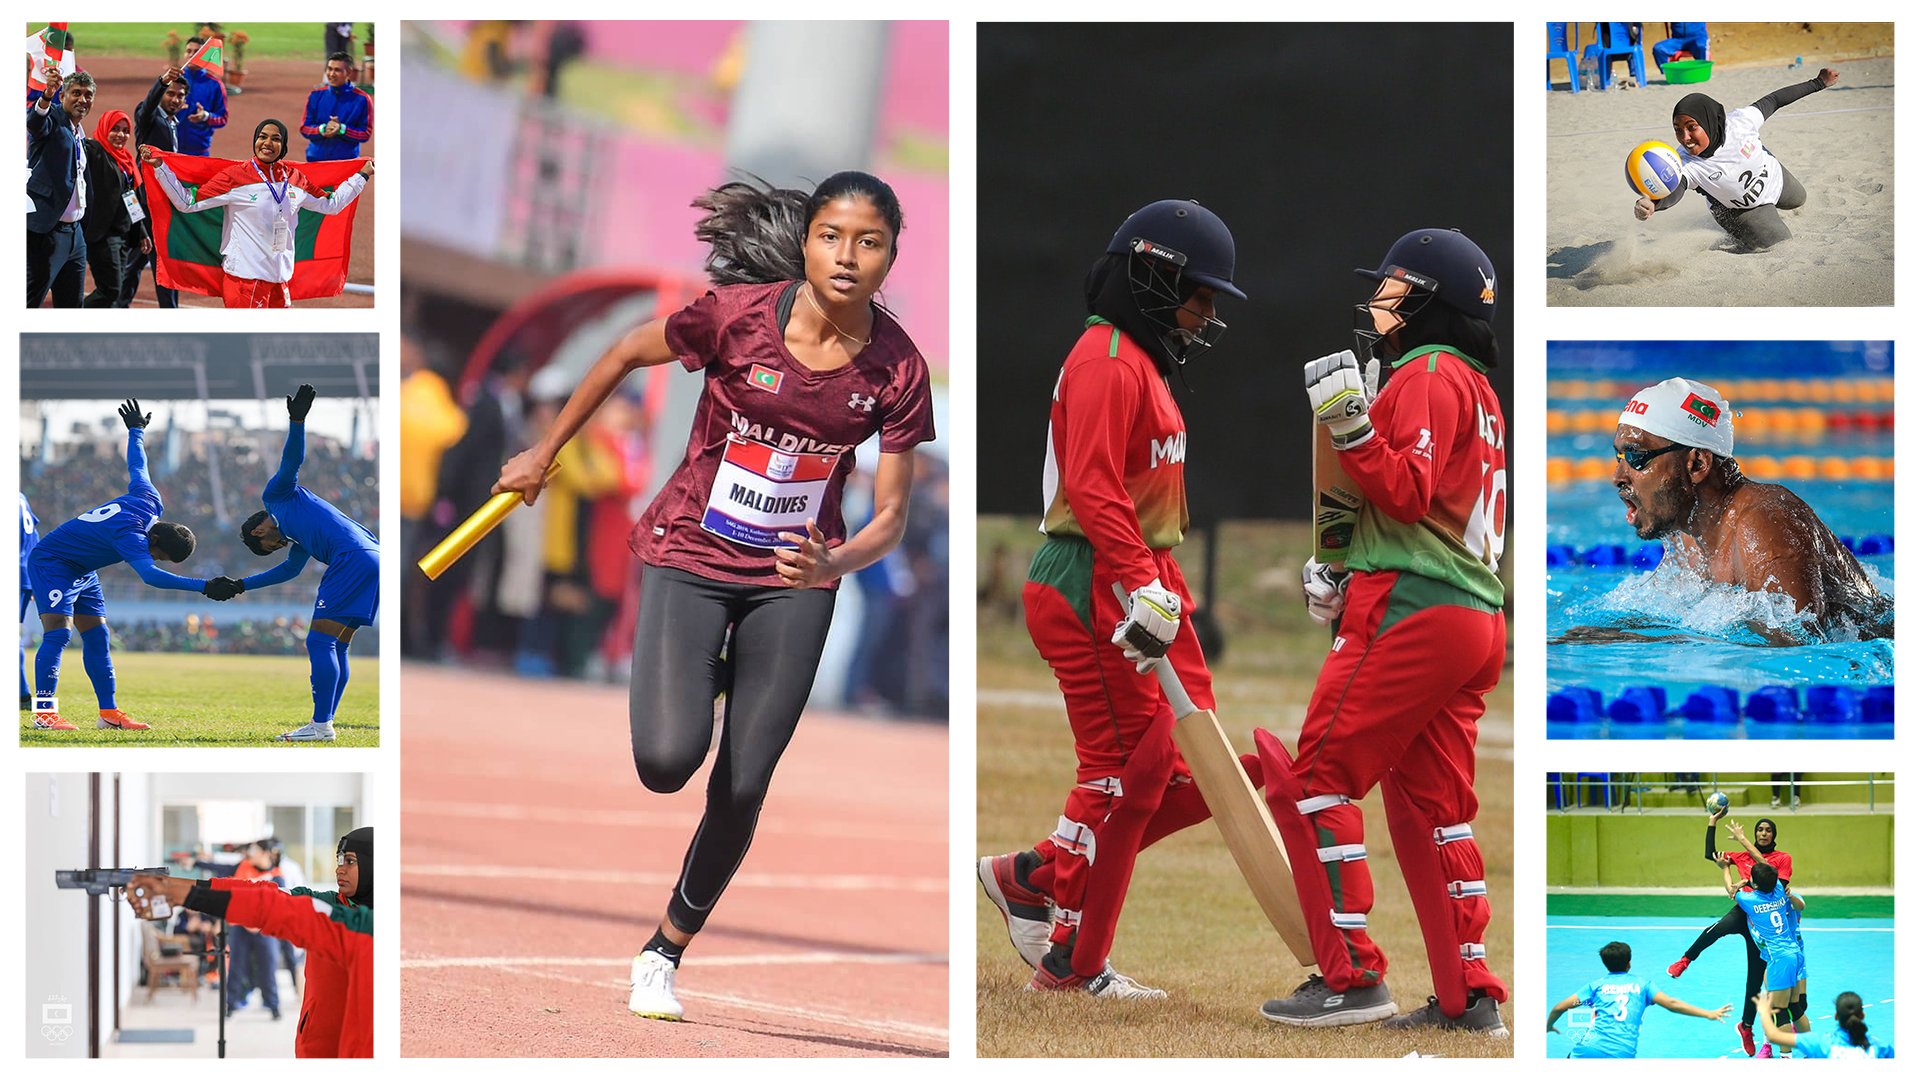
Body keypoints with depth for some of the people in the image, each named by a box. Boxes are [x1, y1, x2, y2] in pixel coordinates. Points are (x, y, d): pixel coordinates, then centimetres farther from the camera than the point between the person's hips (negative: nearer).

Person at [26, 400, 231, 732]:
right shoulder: (130, 534, -35)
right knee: (58, 631, -21)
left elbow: (137, 465, 10)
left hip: (82, 571, 9)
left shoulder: (149, 499, -9)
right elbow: (151, 575, -49)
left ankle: (109, 713, 7)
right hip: (52, 563, -9)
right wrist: (203, 587, -54)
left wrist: (136, 431, 30)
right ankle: (44, 713, -26)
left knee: (96, 636, 6)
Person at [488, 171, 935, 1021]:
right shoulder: (740, 314, -17)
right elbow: (625, 356, 0)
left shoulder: (896, 369, -12)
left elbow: (890, 518, -7)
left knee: (742, 789, -3)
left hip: (793, 580, 2)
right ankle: (696, 676, 19)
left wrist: (835, 563, -28)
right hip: (692, 557, -2)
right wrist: (544, 454, 8)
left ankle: (664, 953, 20)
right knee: (667, 760, -19)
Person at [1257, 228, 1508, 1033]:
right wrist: (1355, 583, 21)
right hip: (1476, 624, 10)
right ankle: (1468, 995, 10)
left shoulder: (1427, 375, -7)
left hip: (1411, 617, -10)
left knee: (1313, 780, -8)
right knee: (1431, 808, 12)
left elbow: (1406, 493, -18)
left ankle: (1352, 977, -13)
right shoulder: (1476, 389, 23)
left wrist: (1350, 426, -26)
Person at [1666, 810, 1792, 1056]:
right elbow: (1711, 855, 11)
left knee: (1756, 977, 4)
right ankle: (1685, 960, -24)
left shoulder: (1783, 859, 4)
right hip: (1743, 910, 1)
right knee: (1718, 928, -38)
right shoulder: (1743, 856, 13)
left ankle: (1746, 1027, 18)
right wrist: (1712, 823, 10)